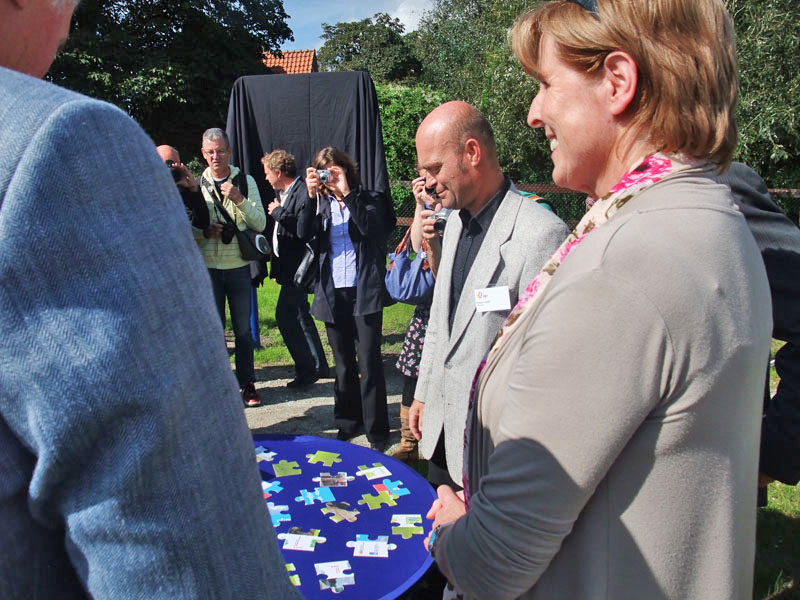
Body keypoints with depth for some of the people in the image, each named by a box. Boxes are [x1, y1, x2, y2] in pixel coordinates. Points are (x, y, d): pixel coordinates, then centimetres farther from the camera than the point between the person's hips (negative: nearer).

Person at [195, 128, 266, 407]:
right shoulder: (197, 184, 5)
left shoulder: (246, 182, 3)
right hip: (208, 267, 0)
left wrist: (239, 200, -18)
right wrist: (205, 232, -15)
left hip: (239, 266, 0)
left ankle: (247, 383, 19)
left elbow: (260, 224, -3)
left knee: (243, 329, 7)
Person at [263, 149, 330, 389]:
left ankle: (306, 369, 0)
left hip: (297, 267, -10)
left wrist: (278, 212, -16)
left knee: (284, 315, -10)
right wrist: (277, 266, 14)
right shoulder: (282, 192, 14)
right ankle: (318, 366, 26)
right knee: (300, 314, 15)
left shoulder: (304, 192, -16)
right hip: (288, 265, 10)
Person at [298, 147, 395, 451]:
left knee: (369, 363, -5)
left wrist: (347, 192, -17)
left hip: (364, 292, -4)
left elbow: (371, 227, -18)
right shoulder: (322, 203, 12)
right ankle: (348, 422, 27)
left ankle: (376, 431, 5)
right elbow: (304, 232, -4)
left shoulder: (370, 198, 2)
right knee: (343, 363, 14)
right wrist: (311, 196, -14)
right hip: (333, 294, 5)